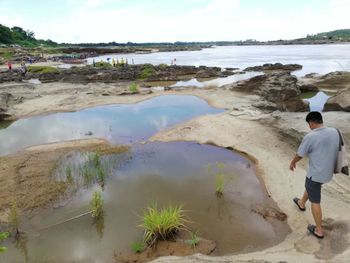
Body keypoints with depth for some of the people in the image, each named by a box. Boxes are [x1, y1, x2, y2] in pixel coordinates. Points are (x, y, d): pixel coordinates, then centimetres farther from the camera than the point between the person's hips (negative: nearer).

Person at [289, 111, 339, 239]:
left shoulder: (310, 137, -24)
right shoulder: (335, 132, -6)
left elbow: (299, 155, -11)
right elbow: (335, 149, 10)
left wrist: (293, 163, 11)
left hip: (315, 174, -7)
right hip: (328, 172, 7)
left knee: (315, 201, 9)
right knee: (309, 187, 32)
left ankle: (319, 230, 21)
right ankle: (301, 203, 57)